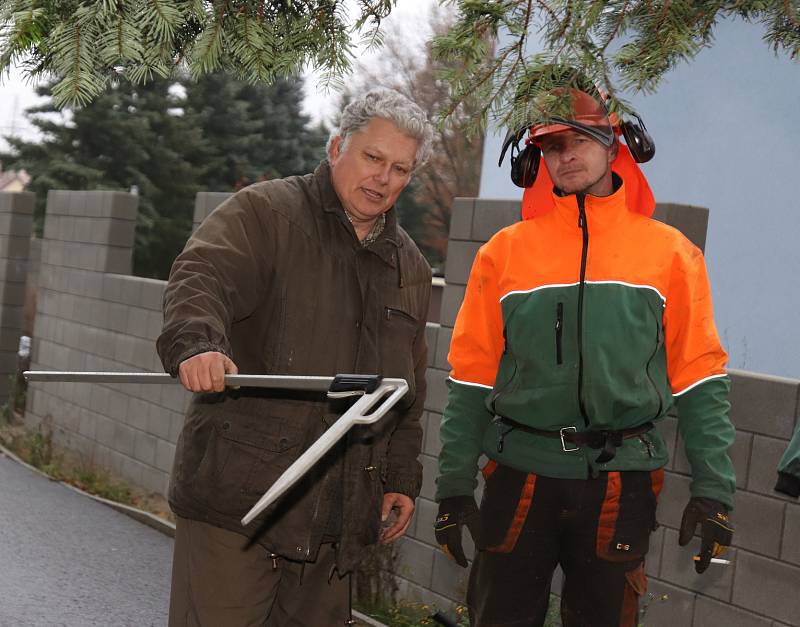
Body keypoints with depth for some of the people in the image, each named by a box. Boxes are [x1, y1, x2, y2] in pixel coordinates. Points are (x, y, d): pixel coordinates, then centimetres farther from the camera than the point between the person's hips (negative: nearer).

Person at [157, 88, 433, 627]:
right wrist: (197, 342, -40)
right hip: (238, 489, -5)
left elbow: (410, 390, 22)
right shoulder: (265, 213, -1)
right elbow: (201, 278, -19)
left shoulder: (410, 266, 18)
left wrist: (402, 477, 18)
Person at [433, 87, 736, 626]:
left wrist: (713, 490, -4)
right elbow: (472, 379, 4)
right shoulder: (506, 250, 3)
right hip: (520, 475, 1)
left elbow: (699, 379, 2)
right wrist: (455, 486, 2)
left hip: (622, 482, 0)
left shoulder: (669, 251, 3)